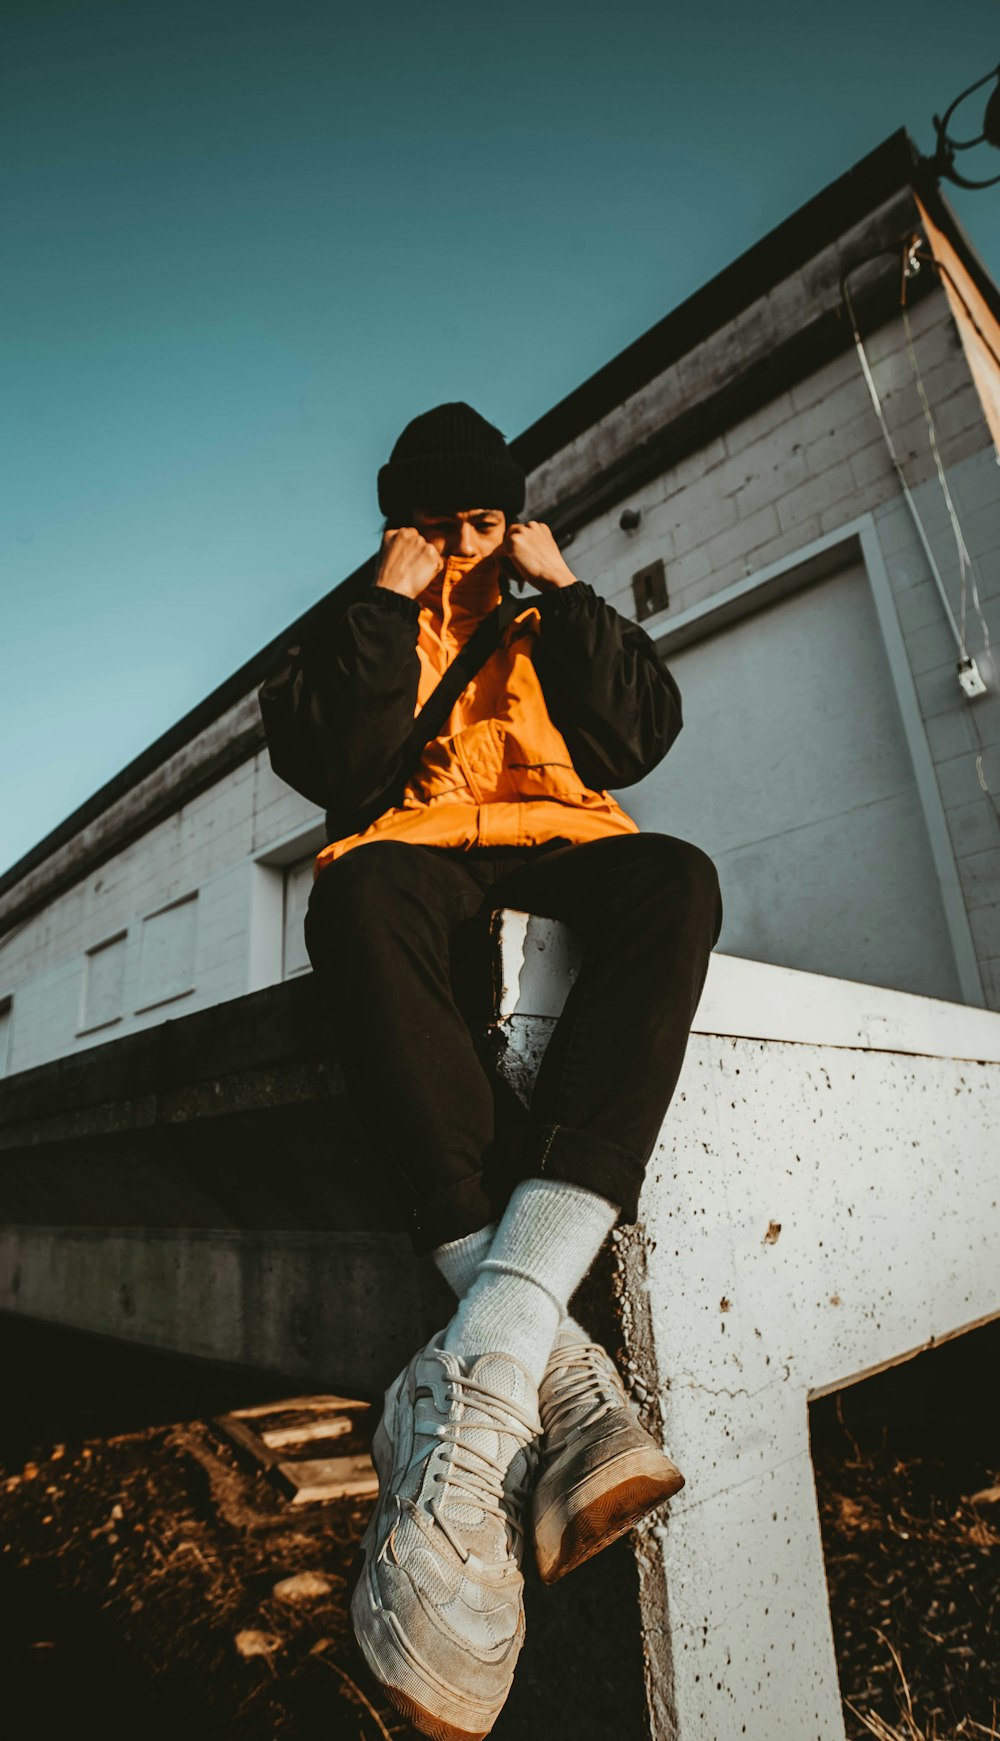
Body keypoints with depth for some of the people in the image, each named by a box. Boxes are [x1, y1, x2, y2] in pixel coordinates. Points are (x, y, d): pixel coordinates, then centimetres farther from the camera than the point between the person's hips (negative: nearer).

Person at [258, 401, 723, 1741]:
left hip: (559, 851, 2)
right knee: (358, 892, -37)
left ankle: (481, 1374, -46)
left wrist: (562, 590, 10)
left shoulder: (550, 638, 31)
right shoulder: (363, 642, 27)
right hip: (418, 854, -1)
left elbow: (641, 734, 10)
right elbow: (334, 764, 3)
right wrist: (388, 605, 5)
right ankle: (561, 1380, -43)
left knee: (678, 876, -33)